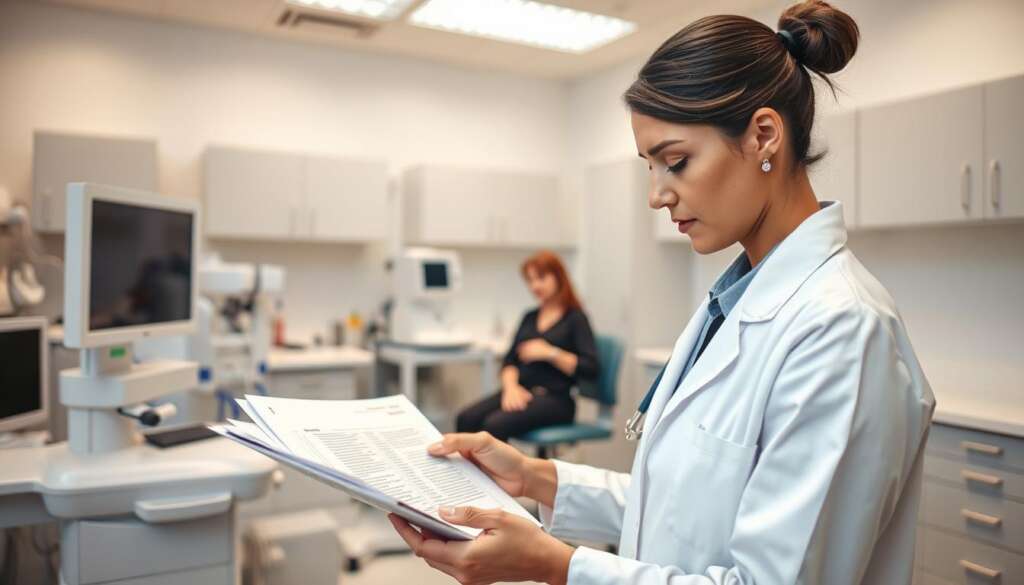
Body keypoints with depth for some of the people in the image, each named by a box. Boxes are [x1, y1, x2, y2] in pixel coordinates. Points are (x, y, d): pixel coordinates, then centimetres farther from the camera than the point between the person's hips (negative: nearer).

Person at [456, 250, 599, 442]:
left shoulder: (575, 318, 2)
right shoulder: (530, 318, 21)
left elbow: (590, 369, -9)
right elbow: (510, 360, 14)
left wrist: (550, 353, -13)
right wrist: (511, 386, -5)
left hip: (554, 398, -6)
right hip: (521, 392, 6)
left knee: (495, 424, -31)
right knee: (466, 419, -22)